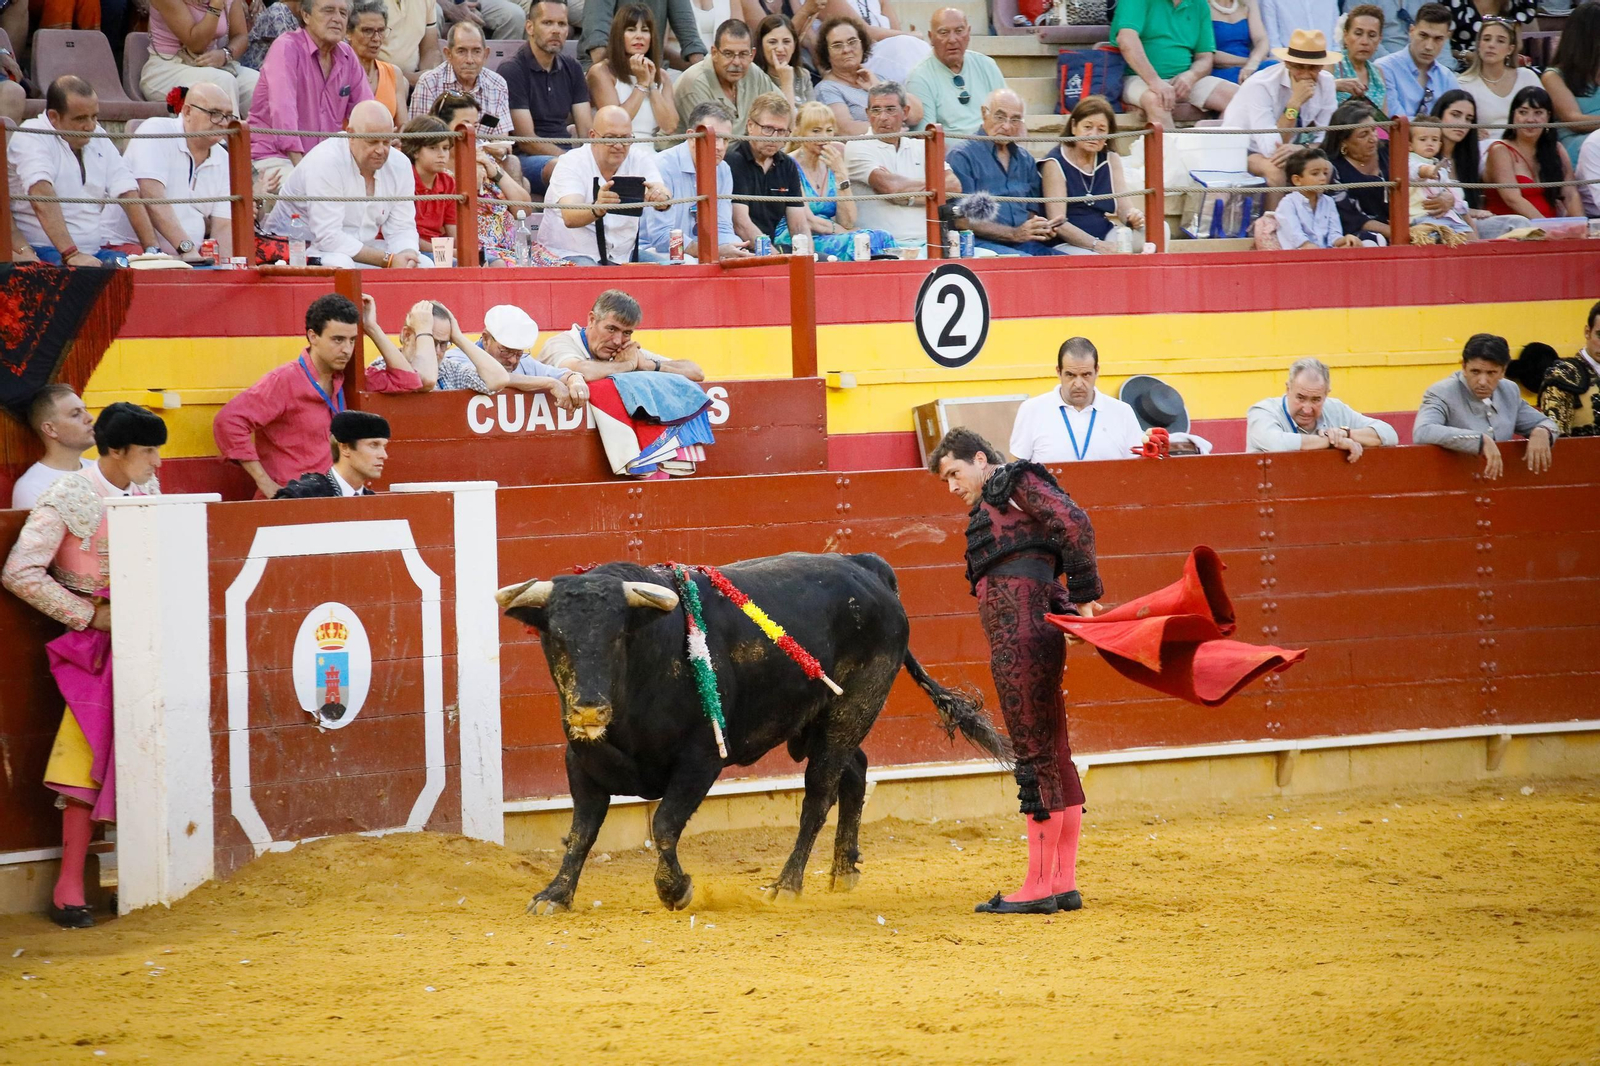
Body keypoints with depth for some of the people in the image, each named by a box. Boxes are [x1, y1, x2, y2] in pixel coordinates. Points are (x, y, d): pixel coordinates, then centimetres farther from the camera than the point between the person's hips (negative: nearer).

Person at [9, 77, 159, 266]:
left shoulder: (98, 138, 14)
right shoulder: (31, 137, -8)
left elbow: (127, 193, 9)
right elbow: (42, 197, -23)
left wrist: (152, 250, -5)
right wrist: (71, 255, -34)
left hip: (95, 251, 6)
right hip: (46, 251, -6)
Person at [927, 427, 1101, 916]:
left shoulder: (1018, 482, 1)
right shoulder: (991, 507, 27)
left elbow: (1075, 523, -13)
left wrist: (1085, 595, -12)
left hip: (1024, 632, -10)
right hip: (1016, 637, 10)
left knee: (1035, 755, -8)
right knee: (1053, 756, 11)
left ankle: (1039, 888, -8)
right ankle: (1063, 884, 15)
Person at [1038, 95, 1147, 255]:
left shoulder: (1111, 161, 12)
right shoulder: (1055, 164, -7)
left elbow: (1125, 207, 3)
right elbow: (1058, 223, -15)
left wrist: (1134, 218, -23)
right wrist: (1095, 245, -27)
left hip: (1104, 240, 6)